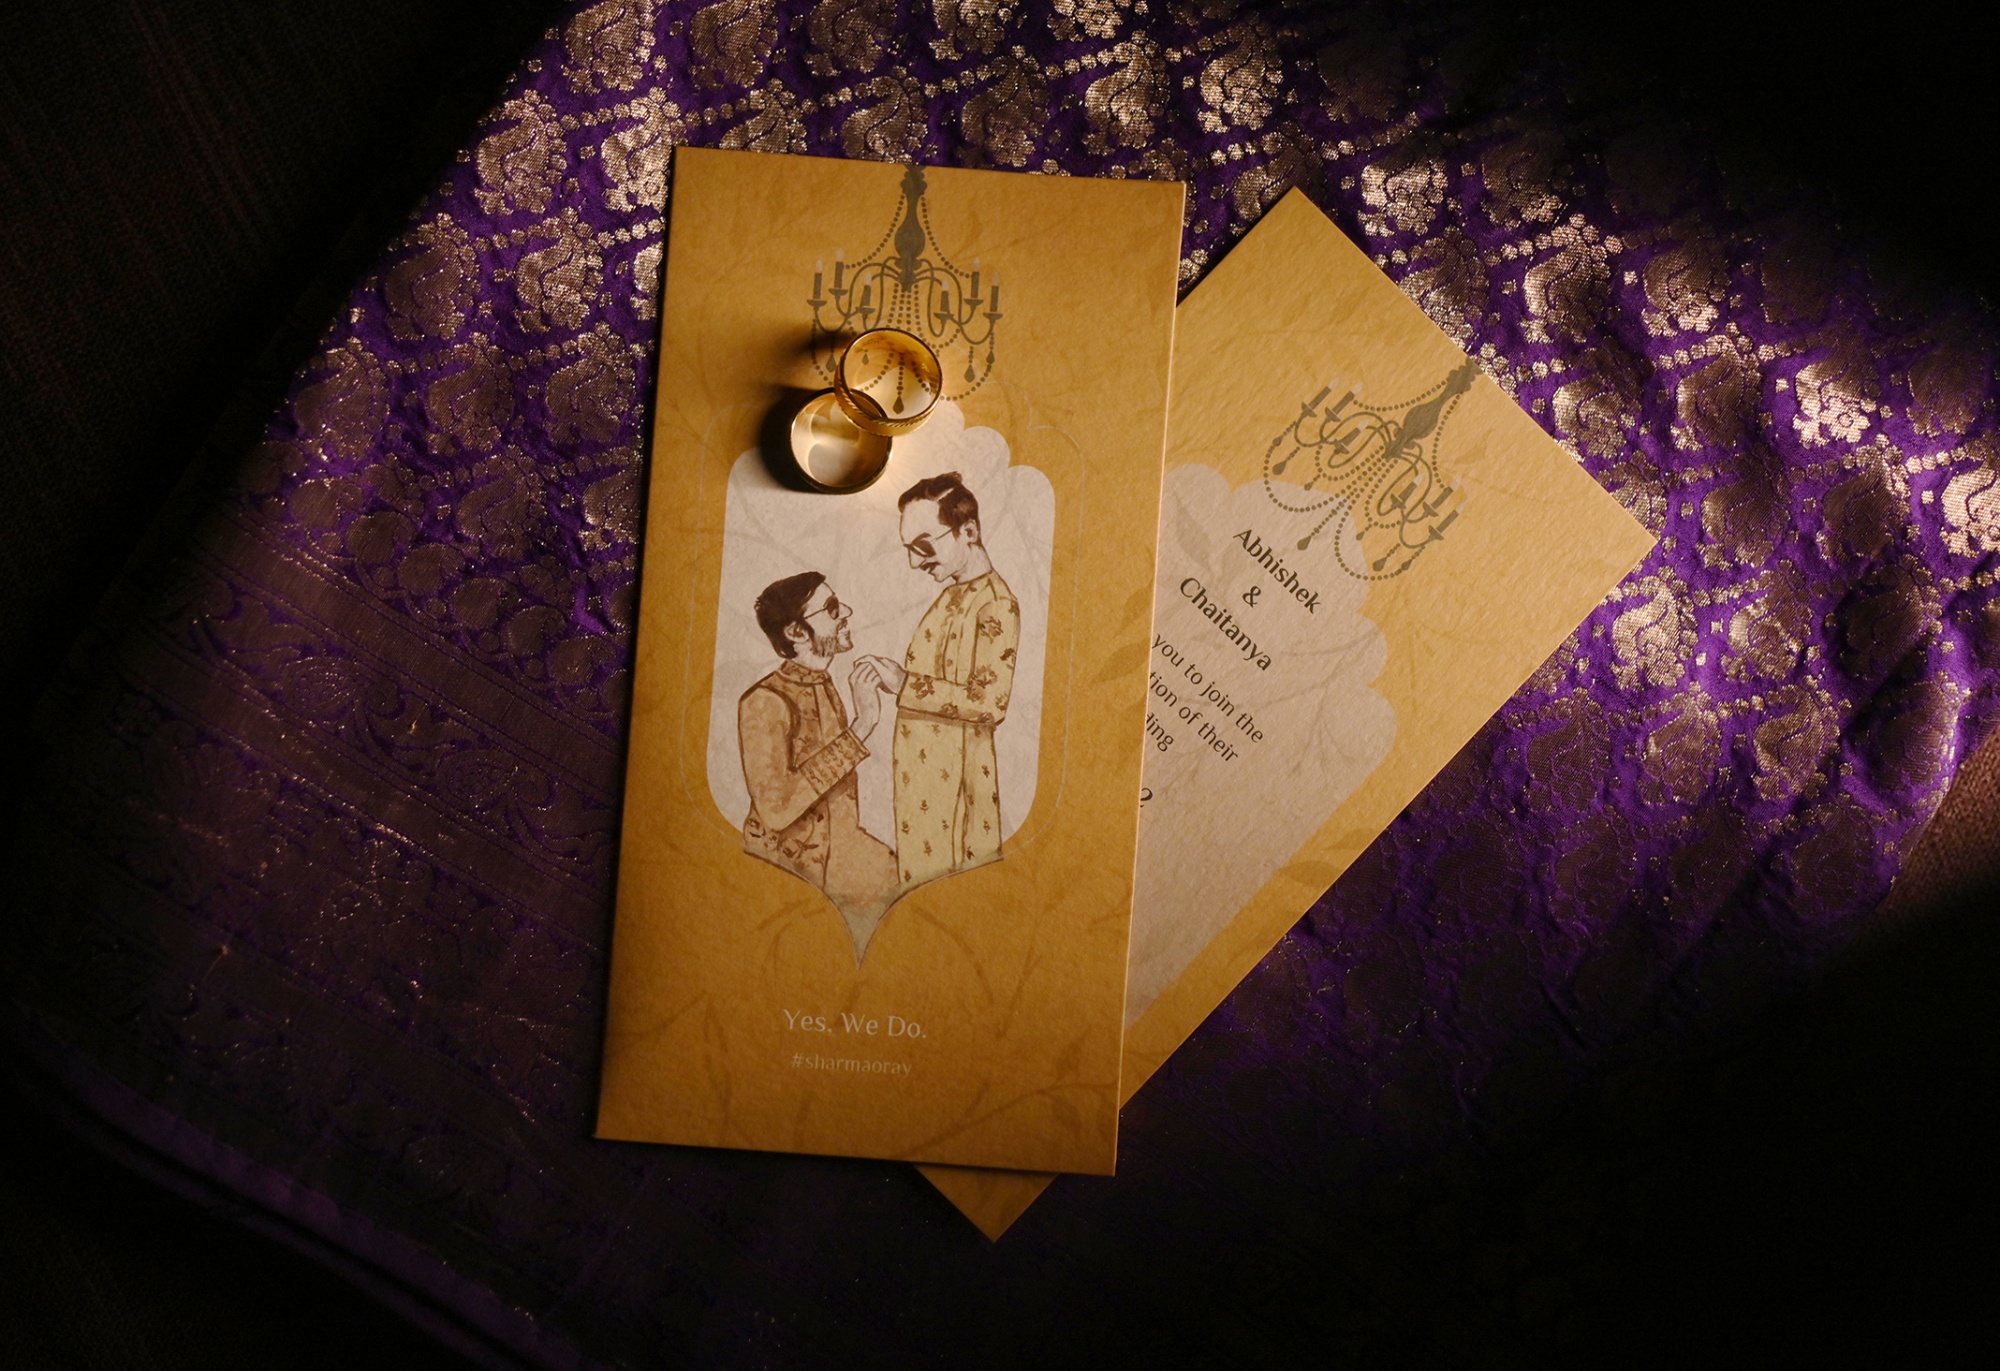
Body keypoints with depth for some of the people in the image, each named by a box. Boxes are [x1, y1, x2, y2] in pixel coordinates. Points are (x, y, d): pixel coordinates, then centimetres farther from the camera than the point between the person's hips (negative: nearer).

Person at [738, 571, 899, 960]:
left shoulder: (825, 687, 8)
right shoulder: (765, 702, -16)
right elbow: (776, 809, -29)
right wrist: (860, 728, -28)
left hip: (841, 844, 8)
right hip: (791, 862, -8)